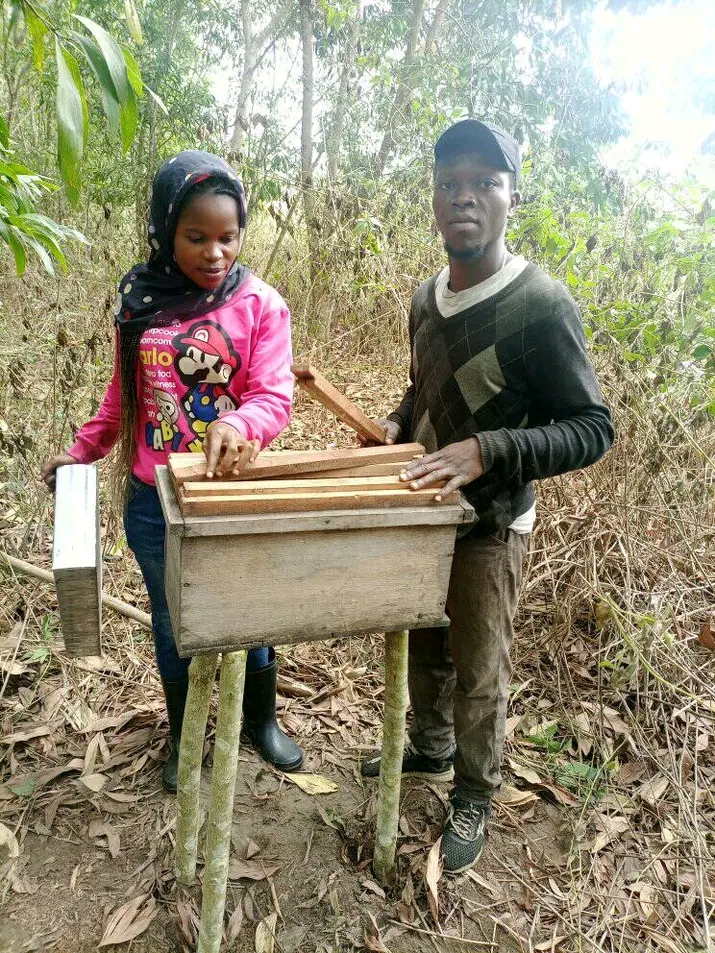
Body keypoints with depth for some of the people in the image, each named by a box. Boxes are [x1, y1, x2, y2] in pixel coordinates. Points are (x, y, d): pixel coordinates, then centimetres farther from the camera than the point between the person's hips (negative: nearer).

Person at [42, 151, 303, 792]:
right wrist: (81, 452, 6)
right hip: (153, 502, 3)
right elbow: (123, 396, 12)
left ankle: (261, 720, 42)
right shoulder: (140, 303, 1)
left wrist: (239, 426, -38)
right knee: (171, 622, 17)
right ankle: (182, 737, 42)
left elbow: (274, 396, -18)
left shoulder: (260, 305, -8)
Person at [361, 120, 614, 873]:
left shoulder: (541, 306, -20)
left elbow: (592, 430, -19)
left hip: (488, 528, -6)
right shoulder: (426, 298, 2)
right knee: (424, 648, 23)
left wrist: (487, 451, -33)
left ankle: (474, 797, 36)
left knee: (479, 675, 11)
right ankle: (429, 748, 49)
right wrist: (398, 424, -3)